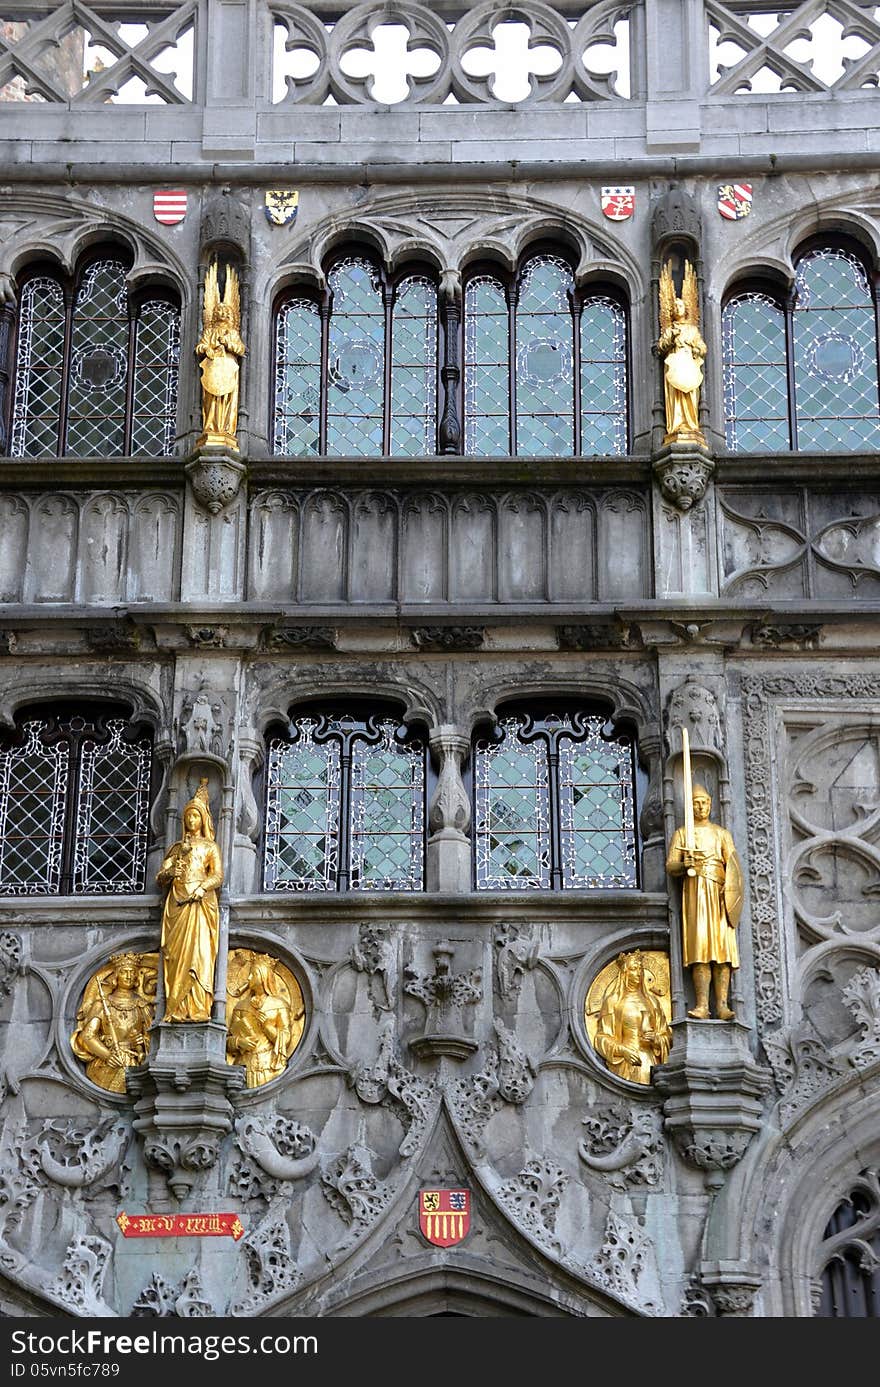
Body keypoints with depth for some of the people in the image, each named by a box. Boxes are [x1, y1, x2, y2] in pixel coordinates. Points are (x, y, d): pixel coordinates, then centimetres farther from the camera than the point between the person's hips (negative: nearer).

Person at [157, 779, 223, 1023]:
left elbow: (218, 875, 1)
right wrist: (170, 872, -7)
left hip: (200, 902, -3)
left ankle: (198, 1009, -19)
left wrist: (201, 888, -17)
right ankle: (176, 1009, -11)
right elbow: (160, 877, 16)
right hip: (177, 904, 3)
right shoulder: (177, 847, 22)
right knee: (177, 953, -7)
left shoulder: (210, 847, 14)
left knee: (198, 949, -14)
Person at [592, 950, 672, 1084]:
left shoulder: (651, 1001, 16)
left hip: (650, 1062, 3)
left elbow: (667, 1037, 16)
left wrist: (655, 1039, -5)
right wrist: (622, 1050, -15)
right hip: (624, 1064, -3)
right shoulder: (613, 1001, 5)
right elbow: (603, 1037, 0)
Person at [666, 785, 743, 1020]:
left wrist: (730, 889, -11)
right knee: (700, 947, -13)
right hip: (695, 892, -1)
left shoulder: (721, 833, 19)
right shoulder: (681, 834, 15)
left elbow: (732, 864, 7)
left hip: (720, 894, 2)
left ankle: (722, 1005, -13)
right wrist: (685, 864, -15)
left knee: (723, 948, -8)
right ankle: (702, 1005, -19)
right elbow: (670, 866, 7)